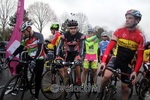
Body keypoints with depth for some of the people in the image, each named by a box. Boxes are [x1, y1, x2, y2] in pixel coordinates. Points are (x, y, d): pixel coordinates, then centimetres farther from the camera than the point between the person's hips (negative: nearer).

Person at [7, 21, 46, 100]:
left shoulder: (39, 36, -18)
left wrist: (35, 59, -39)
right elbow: (20, 48, 1)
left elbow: (40, 48, -27)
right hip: (30, 57, 6)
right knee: (18, 68, -10)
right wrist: (12, 56, -12)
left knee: (38, 78, 0)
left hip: (39, 59, -5)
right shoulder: (25, 38, 0)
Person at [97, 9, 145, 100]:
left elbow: (140, 57, -11)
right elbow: (109, 47, -17)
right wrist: (103, 61, -29)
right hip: (116, 58, 0)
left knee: (125, 87, 6)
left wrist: (135, 71, -22)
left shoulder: (140, 36, -14)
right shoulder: (119, 31, -12)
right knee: (106, 75, -26)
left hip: (127, 62, 1)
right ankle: (101, 92, 3)